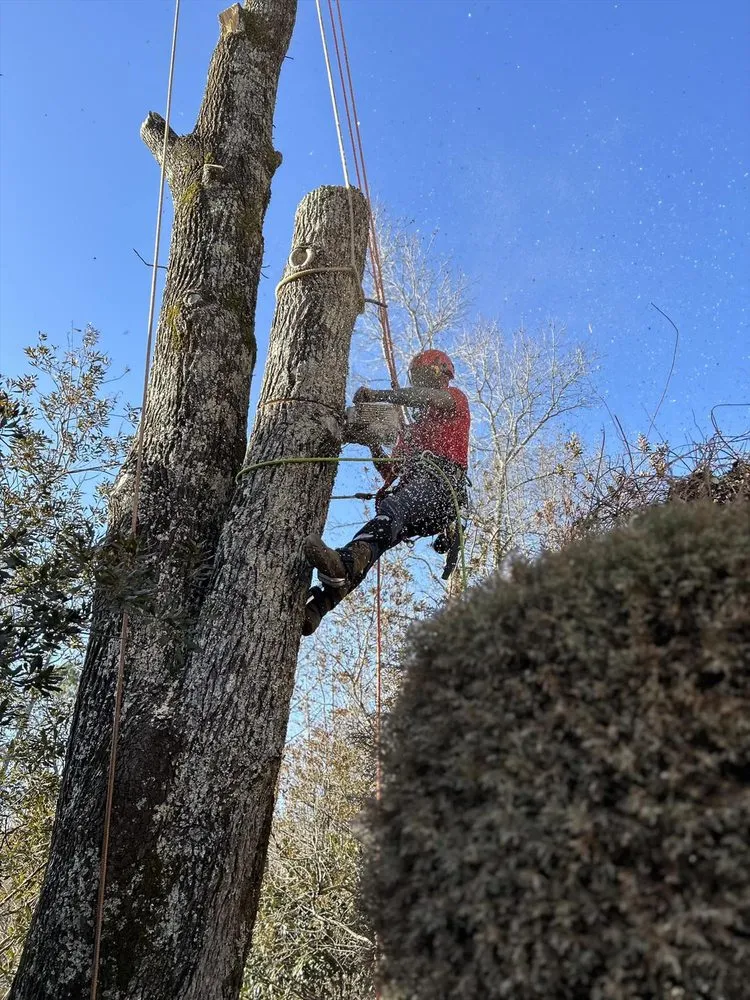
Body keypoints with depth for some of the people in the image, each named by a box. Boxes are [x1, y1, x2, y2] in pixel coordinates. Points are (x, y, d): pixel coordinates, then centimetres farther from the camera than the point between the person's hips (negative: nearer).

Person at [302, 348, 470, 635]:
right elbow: (390, 474, 33)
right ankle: (315, 604, -36)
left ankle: (344, 564, -66)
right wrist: (373, 444, 16)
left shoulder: (455, 397, 22)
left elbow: (433, 399, -5)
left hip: (441, 484, -7)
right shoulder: (411, 429, 42)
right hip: (409, 490, 7)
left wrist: (376, 394, -7)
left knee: (394, 507, -39)